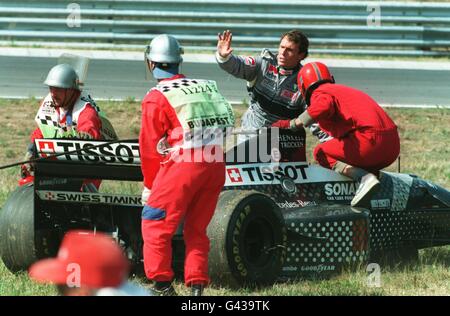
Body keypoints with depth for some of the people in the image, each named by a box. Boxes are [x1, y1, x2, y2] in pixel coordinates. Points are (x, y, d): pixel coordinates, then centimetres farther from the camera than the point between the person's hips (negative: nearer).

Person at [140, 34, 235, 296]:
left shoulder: (157, 98, -1)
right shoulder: (206, 87, 14)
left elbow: (149, 146, 2)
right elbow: (228, 121, 17)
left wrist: (149, 185, 15)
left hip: (182, 166, -6)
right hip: (216, 165, 6)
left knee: (155, 225, 6)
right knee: (197, 228, 17)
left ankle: (163, 286, 3)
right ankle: (197, 286, 14)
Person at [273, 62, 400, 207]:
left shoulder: (319, 93, 4)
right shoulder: (344, 90, 31)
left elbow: (324, 107, -21)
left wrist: (292, 124, -12)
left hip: (371, 140, -8)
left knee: (321, 153, 5)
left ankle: (364, 178, -16)